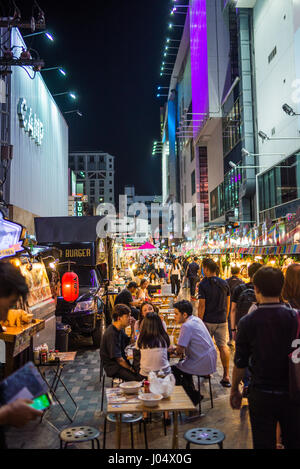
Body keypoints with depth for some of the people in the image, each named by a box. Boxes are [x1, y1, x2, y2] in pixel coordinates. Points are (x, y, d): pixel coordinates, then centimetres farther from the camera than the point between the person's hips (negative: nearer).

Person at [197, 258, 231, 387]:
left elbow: (202, 306, -13)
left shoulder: (203, 284, -12)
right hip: (222, 320, 3)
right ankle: (226, 376, 1)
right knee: (223, 346, 5)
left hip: (208, 320, -3)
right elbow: (228, 304, 9)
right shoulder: (224, 283, 3)